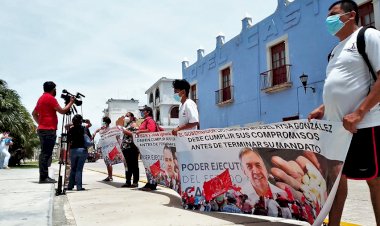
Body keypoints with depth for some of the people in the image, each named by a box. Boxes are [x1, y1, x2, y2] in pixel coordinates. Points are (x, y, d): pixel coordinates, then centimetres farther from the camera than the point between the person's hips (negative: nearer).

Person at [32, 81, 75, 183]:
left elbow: (34, 113, 25)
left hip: (42, 129, 10)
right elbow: (62, 111, -11)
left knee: (44, 153, 11)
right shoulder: (50, 98, -10)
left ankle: (44, 176, 15)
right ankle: (43, 177, -8)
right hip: (49, 130, -10)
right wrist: (71, 102, 0)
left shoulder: (42, 98, 19)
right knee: (46, 154, -9)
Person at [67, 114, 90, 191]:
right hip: (82, 150, -1)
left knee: (73, 168, 15)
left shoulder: (70, 130, 2)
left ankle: (70, 186, 17)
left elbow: (68, 142, 1)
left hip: (73, 150, 2)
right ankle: (79, 186, -2)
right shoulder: (85, 128, 0)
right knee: (79, 169, 1)